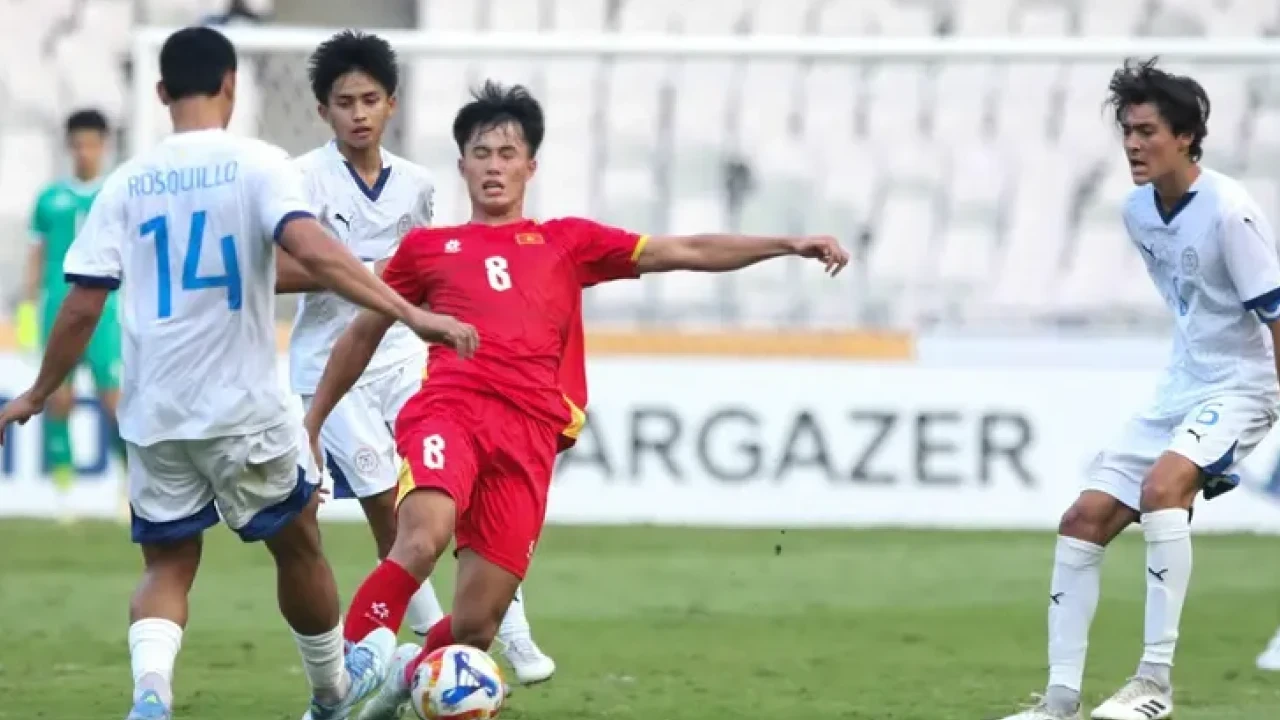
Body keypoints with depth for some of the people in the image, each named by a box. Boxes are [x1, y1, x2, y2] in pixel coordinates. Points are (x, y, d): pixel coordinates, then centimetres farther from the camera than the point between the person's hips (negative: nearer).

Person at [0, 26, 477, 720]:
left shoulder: (127, 183, 4)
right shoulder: (256, 163, -6)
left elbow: (82, 305, 2)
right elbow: (312, 249, -22)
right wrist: (411, 313, -27)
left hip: (152, 413, 3)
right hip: (241, 406, -3)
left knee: (167, 566, 12)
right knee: (298, 543, 19)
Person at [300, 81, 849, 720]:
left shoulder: (567, 242, 22)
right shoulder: (427, 248, 21)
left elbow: (683, 252, 19)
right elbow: (362, 334, 31)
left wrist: (787, 245, 10)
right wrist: (313, 420, 32)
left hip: (527, 437, 1)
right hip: (449, 410, -1)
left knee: (476, 625, -4)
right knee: (422, 540, -34)